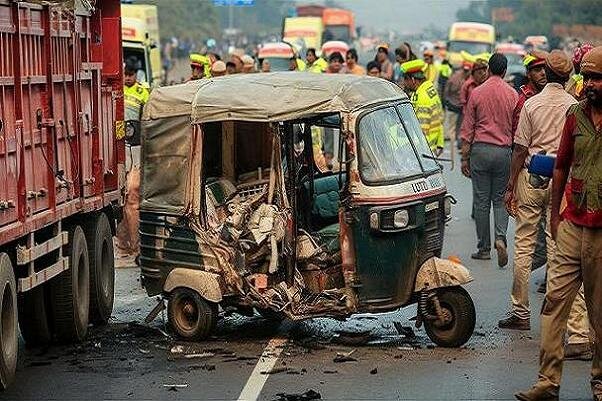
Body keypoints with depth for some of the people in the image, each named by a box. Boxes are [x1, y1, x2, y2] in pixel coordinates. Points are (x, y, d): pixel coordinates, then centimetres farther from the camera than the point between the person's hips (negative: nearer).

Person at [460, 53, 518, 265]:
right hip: (504, 152, 1)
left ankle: (484, 248, 9)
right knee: (500, 199, 10)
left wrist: (465, 157, 6)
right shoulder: (512, 94, 1)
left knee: (481, 201, 5)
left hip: (480, 150, -1)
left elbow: (468, 128, 0)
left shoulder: (477, 93, -2)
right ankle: (500, 237, -12)